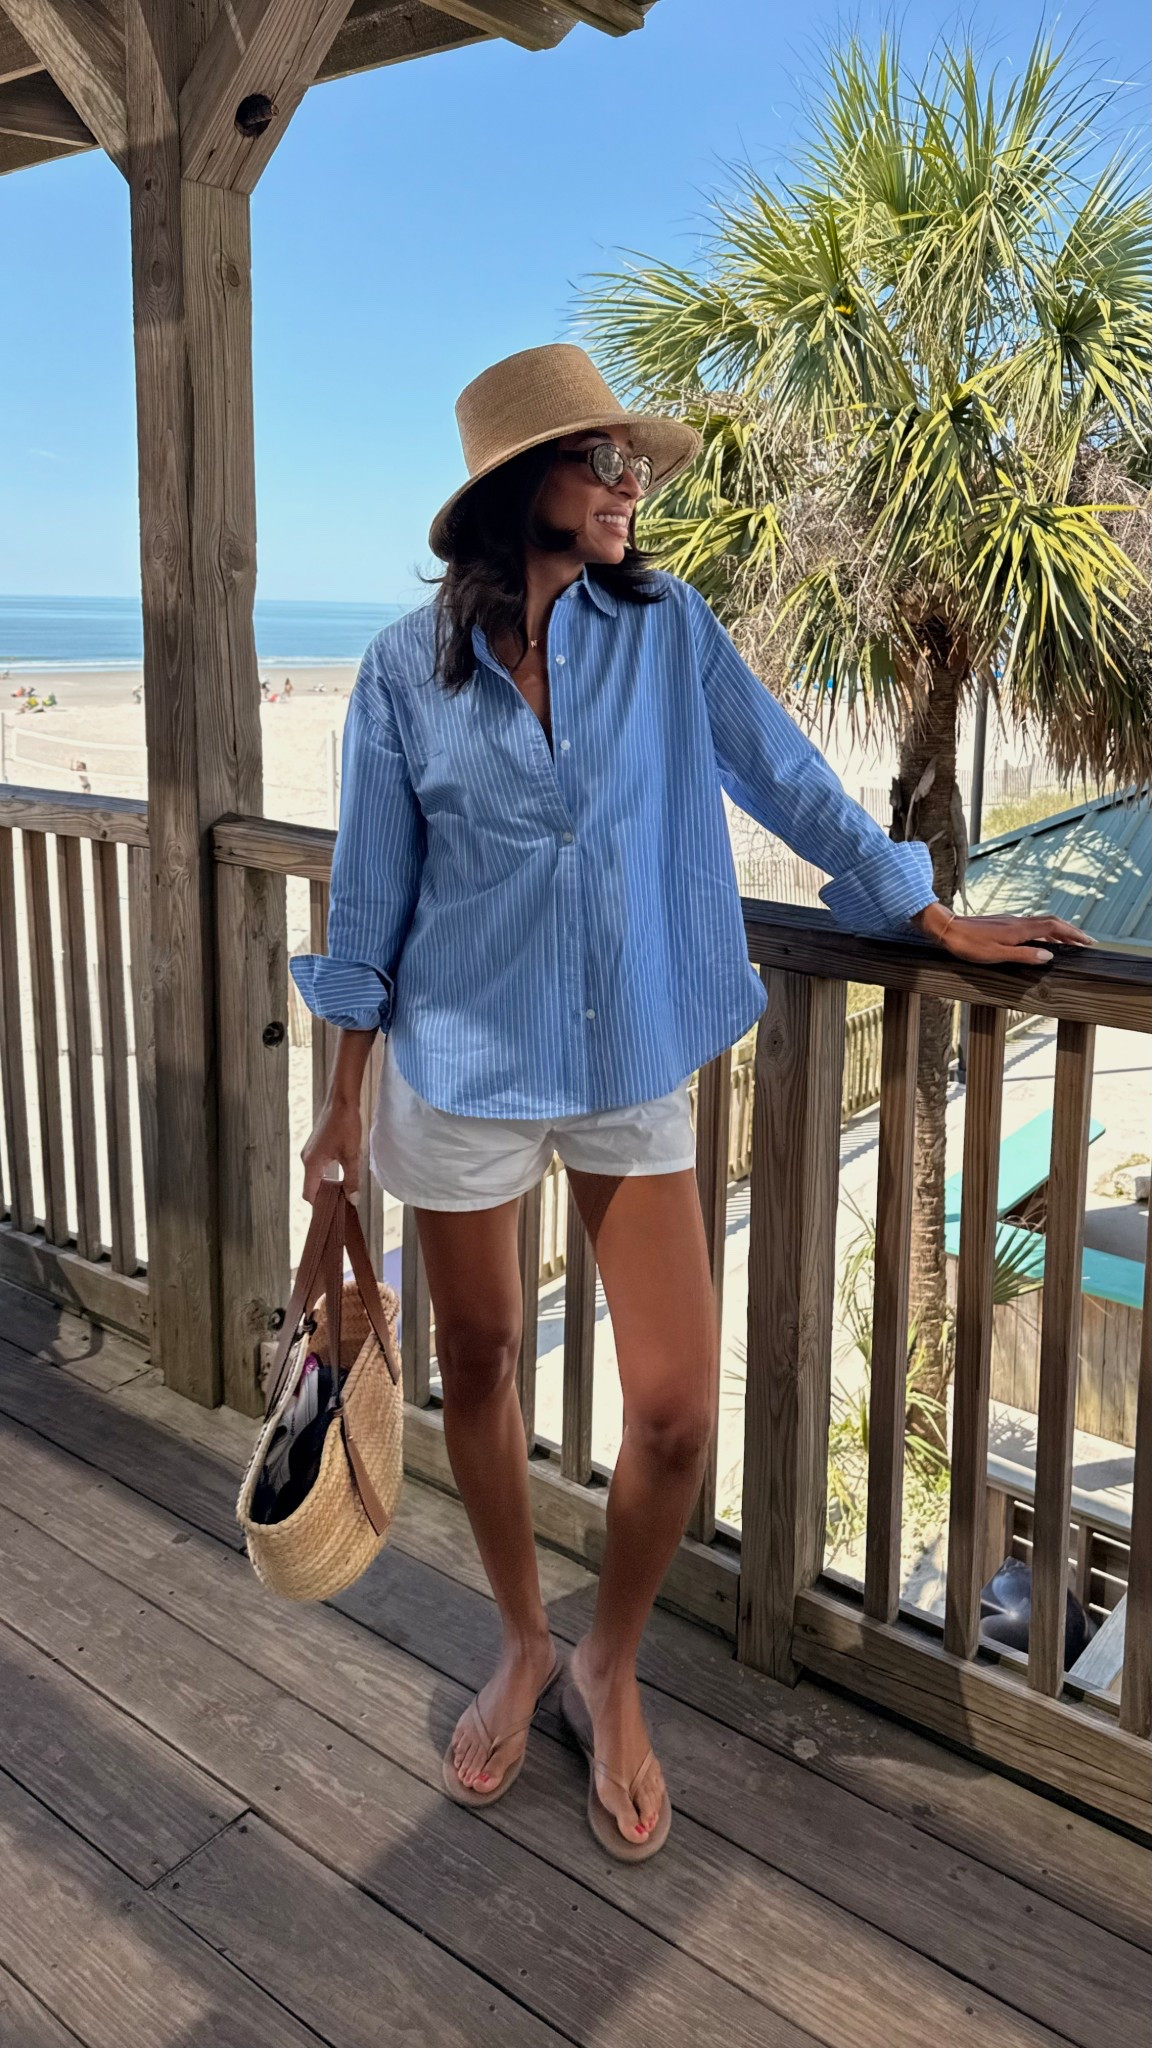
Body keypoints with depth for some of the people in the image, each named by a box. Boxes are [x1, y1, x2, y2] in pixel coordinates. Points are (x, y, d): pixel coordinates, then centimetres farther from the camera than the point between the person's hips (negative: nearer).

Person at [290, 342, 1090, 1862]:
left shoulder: (667, 627, -2)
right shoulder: (408, 667, -4)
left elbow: (790, 782, 6)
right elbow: (371, 897, 1)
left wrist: (939, 920, 9)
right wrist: (343, 1106, 2)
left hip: (634, 1066, 1)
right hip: (463, 1067, 0)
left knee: (676, 1410, -3)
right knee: (478, 1370, 14)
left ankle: (612, 1669, 27)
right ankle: (523, 1648, 40)